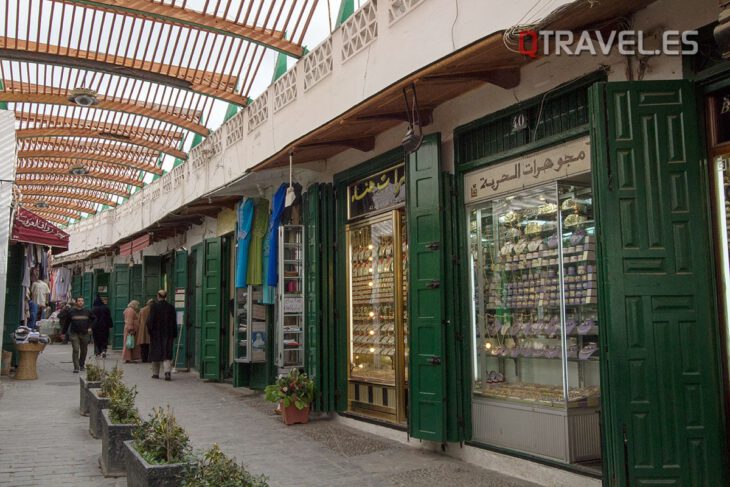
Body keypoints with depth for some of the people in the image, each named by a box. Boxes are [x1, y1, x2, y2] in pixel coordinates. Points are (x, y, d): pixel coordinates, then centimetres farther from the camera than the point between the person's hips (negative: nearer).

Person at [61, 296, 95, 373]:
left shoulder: (87, 311, 3)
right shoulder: (71, 311, 1)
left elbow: (94, 319, 17)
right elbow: (66, 322, 8)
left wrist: (90, 327, 5)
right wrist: (64, 333, 8)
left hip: (84, 334, 2)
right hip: (74, 334, -2)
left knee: (84, 351, 11)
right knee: (75, 350, -11)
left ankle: (82, 365, 29)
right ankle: (76, 367, -9)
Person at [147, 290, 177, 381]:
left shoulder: (154, 306, -9)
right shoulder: (171, 307, 0)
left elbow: (150, 320, -10)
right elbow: (174, 322, 3)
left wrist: (150, 331, 3)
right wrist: (174, 335, 9)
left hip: (156, 333, -2)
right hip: (168, 334, 2)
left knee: (156, 352, 10)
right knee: (166, 354, 6)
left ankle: (155, 373, 18)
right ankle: (168, 371, -14)